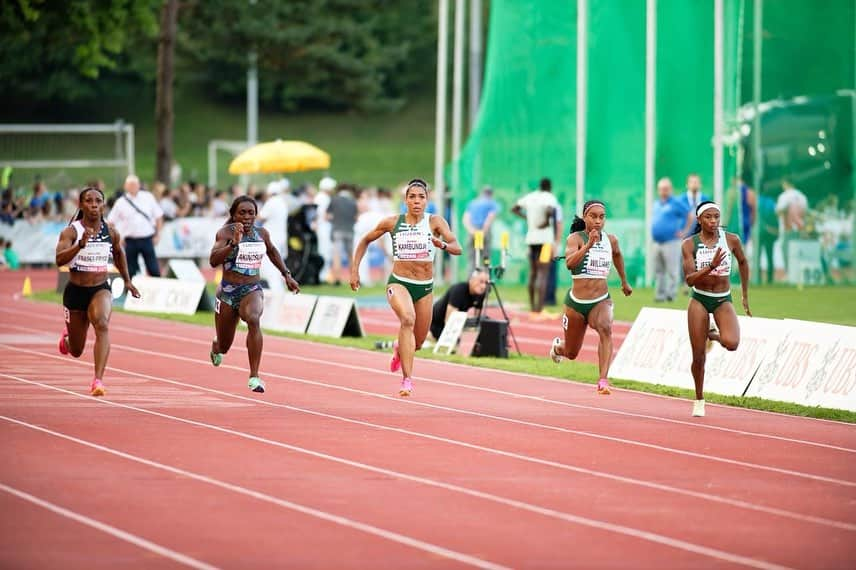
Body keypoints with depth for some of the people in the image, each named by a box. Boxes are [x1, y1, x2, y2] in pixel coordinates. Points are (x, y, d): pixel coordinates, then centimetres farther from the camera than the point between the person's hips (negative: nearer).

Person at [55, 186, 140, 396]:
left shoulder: (110, 231, -2)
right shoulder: (71, 232, -13)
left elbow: (119, 253, 20)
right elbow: (59, 260, -28)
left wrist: (127, 280, 23)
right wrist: (80, 246, -43)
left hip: (101, 289, 1)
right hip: (75, 291, -1)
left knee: (102, 324, -32)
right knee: (76, 351, 13)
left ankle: (98, 380, -38)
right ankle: (67, 334, 53)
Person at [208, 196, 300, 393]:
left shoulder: (262, 233, 2)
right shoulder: (226, 232, -12)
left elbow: (272, 252, 25)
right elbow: (213, 261, -27)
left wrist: (286, 274, 21)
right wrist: (233, 244, -39)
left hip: (252, 290, 1)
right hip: (228, 291, -1)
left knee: (253, 319, -34)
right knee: (224, 346, 13)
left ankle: (254, 377, -34)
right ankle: (216, 348, 56)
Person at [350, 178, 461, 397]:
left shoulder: (435, 222, -7)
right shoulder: (392, 222, -4)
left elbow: (457, 248, -19)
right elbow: (365, 241, 11)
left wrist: (442, 245, -40)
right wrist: (354, 270, 5)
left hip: (425, 287, 2)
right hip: (399, 283, -2)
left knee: (417, 343, 14)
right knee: (407, 319, -34)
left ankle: (399, 348, 55)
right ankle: (407, 380, -34)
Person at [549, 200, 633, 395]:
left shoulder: (611, 240, 1)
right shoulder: (575, 238, -13)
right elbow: (569, 263, -32)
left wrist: (624, 282, 36)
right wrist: (588, 245, -43)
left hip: (601, 301, 2)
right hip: (576, 302, -2)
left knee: (605, 328, -33)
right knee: (571, 353, 16)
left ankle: (603, 381, -39)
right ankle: (558, 346, 55)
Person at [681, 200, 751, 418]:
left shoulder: (731, 240, -6)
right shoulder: (689, 244, -9)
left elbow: (743, 263, 14)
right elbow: (689, 279, -16)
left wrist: (745, 297, 18)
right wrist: (711, 266, -32)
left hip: (723, 300, 0)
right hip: (699, 300, 0)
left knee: (731, 343, -27)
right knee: (698, 357, 2)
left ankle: (714, 335, 10)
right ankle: (699, 400, 24)